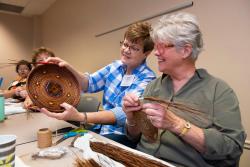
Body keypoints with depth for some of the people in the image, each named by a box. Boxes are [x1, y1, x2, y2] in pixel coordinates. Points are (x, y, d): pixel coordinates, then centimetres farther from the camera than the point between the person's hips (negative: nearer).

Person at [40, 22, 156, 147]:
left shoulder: (147, 79, -16)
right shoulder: (116, 66, 3)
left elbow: (123, 114, -28)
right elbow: (89, 83, -3)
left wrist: (79, 117, -39)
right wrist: (68, 68, -21)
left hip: (125, 136, -5)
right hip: (102, 128, 5)